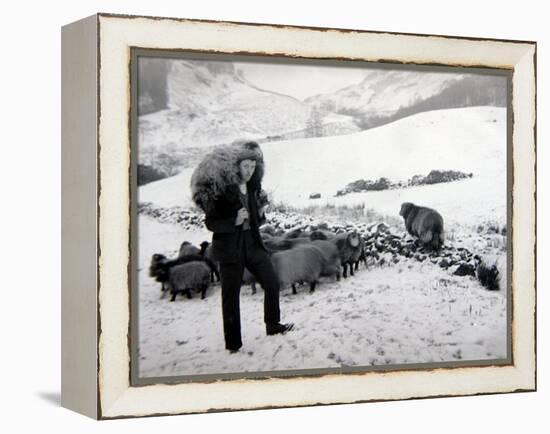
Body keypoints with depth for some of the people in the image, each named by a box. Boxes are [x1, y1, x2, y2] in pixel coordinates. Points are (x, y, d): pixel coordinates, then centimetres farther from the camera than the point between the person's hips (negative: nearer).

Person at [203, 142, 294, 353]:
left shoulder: (253, 188, 7)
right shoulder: (223, 190, -13)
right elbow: (210, 223, -12)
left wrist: (261, 212, -5)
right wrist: (234, 221, -25)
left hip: (252, 244, 6)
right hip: (230, 248, -6)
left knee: (272, 283, 9)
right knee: (231, 296, 1)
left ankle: (273, 325, 30)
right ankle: (233, 343, 11)